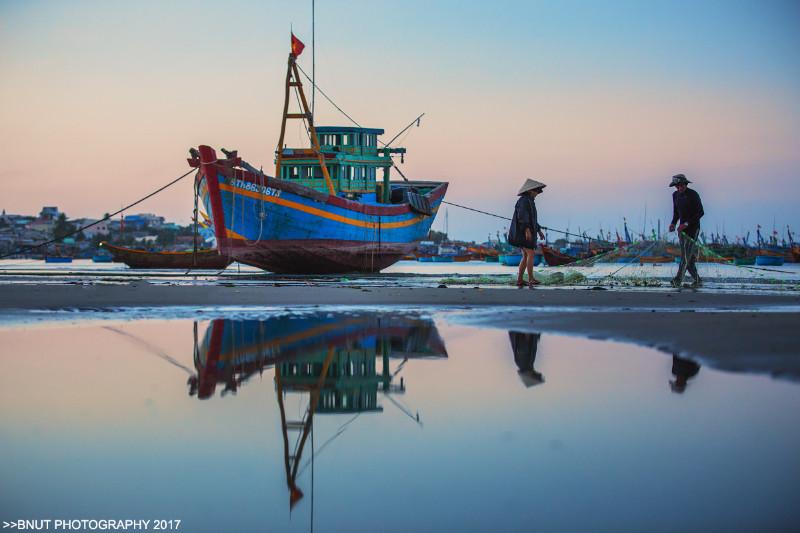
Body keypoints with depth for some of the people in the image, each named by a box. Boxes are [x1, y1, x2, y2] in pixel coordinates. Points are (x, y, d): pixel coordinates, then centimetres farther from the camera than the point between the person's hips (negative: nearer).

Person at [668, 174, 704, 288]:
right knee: (689, 258, 6)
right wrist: (673, 223, 0)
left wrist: (686, 223, -19)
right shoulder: (675, 195, 9)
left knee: (686, 255, -14)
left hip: (693, 228, -7)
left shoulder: (693, 195, -12)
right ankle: (697, 281, 15)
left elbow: (700, 212, -13)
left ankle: (678, 280, -20)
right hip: (682, 229, 7)